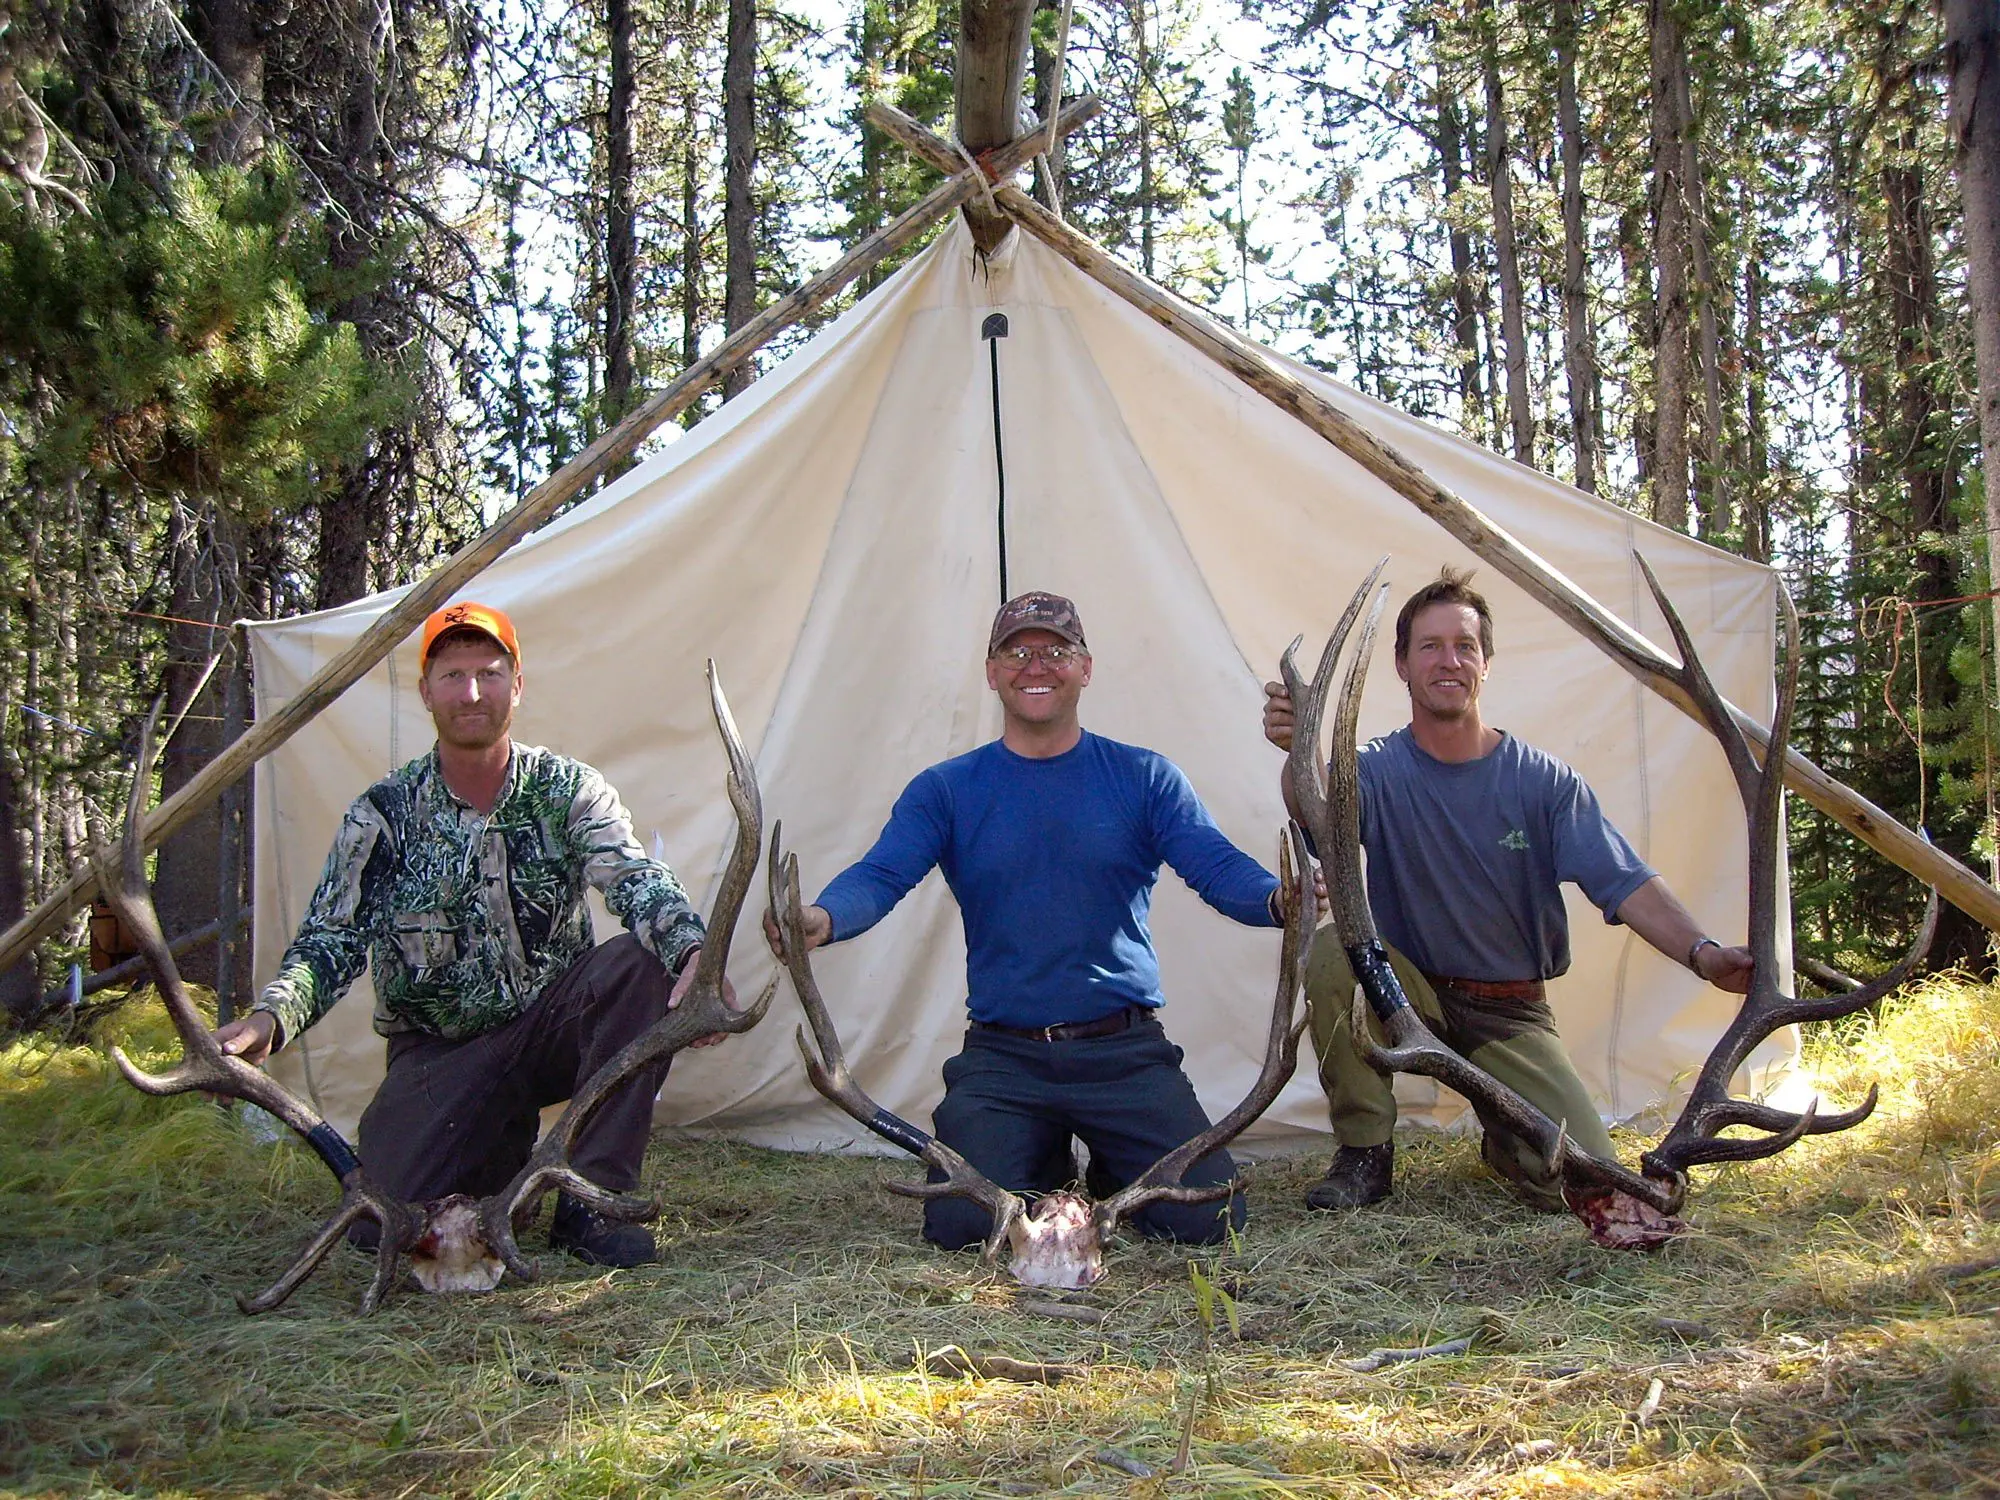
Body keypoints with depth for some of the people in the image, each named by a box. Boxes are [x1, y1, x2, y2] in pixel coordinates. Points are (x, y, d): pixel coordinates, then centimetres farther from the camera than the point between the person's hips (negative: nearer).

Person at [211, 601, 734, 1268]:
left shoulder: (568, 789, -5)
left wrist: (694, 954, -43)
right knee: (383, 1223, -21)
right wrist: (268, 1019, -28)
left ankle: (593, 1195, -17)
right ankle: (501, 1144, 15)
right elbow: (329, 940, -6)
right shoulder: (381, 814, -4)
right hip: (437, 1054, 0)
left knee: (646, 961, -30)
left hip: (550, 1025, 0)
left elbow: (637, 880, -21)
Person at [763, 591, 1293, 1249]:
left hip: (1124, 1053, 0)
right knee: (960, 1225, -18)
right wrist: (821, 918, -35)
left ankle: (1114, 1170, 21)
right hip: (1001, 1058, 0)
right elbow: (880, 875, -11)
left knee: (1208, 1218, -14)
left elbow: (1218, 867, -9)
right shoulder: (945, 790, 4)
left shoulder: (1144, 776, 4)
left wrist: (1279, 900, -33)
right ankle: (1042, 1165, 18)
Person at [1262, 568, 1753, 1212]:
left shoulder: (1544, 780, -8)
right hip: (1408, 991, 0)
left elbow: (1625, 882, -15)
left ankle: (1504, 1132, 21)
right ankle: (1365, 1152, -12)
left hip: (1511, 1014, 0)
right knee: (1331, 954, -33)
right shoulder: (1378, 770, -11)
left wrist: (1703, 953, -34)